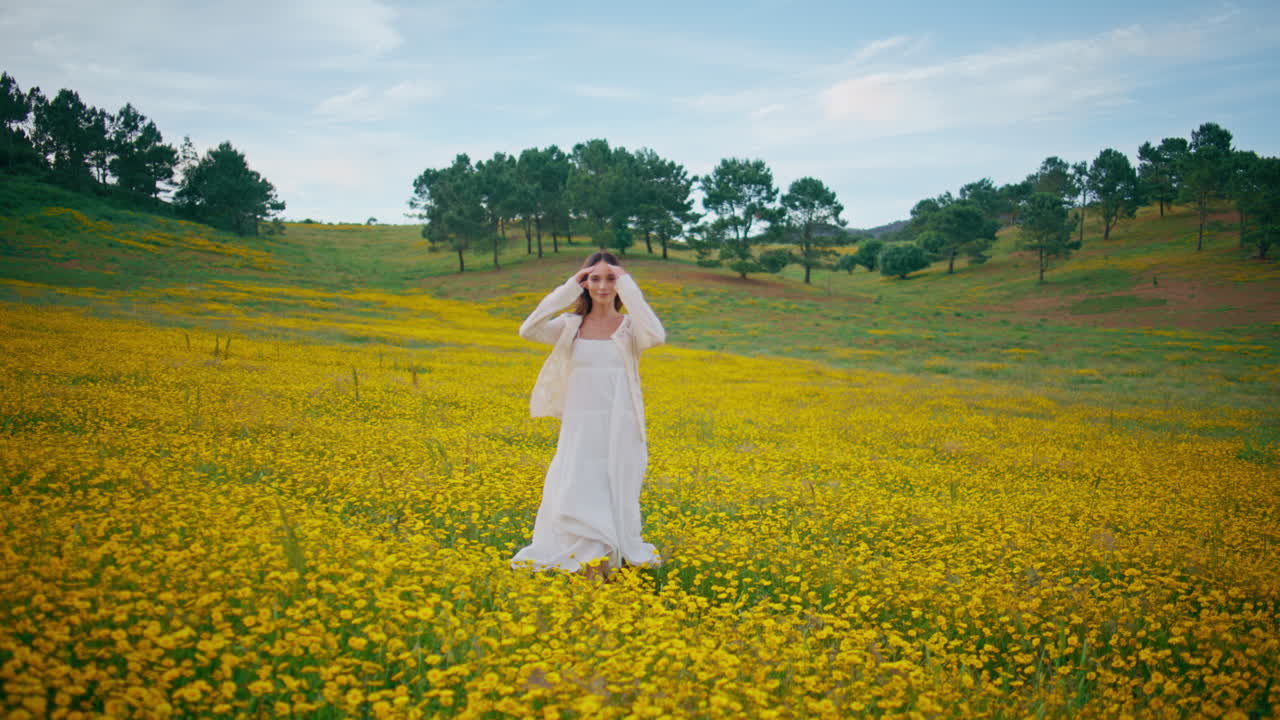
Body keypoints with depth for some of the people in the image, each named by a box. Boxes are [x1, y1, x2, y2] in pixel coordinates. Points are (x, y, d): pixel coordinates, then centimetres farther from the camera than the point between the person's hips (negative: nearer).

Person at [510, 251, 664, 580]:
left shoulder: (630, 326, 1)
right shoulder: (570, 326, 5)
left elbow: (657, 337, -23)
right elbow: (528, 331, -12)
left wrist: (628, 287, -18)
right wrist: (568, 288, -12)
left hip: (620, 431, -1)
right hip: (580, 430, 1)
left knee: (616, 498, 3)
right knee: (575, 498, -4)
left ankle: (615, 556, 16)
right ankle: (585, 556, 9)